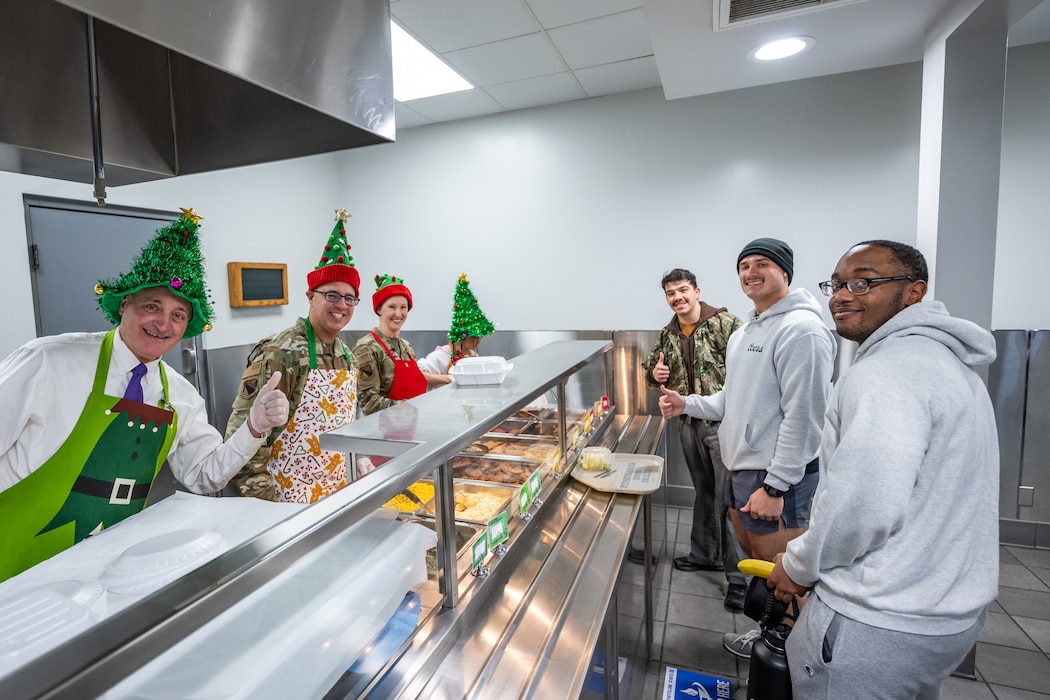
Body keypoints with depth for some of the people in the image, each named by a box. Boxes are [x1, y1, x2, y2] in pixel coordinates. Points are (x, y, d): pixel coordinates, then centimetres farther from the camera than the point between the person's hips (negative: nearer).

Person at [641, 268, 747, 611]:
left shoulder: (726, 324, -12)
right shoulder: (667, 335, 7)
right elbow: (649, 366, 20)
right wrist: (654, 373, -3)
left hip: (724, 423, -6)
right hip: (689, 424, 6)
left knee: (728, 499, -1)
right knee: (703, 492, 20)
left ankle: (738, 574, 13)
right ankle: (705, 555, 36)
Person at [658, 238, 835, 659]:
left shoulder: (800, 329, -18)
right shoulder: (744, 333, 13)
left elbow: (803, 415, -22)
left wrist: (775, 486, -21)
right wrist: (687, 404, 6)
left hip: (777, 476, -10)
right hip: (741, 467, 10)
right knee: (752, 556, 23)